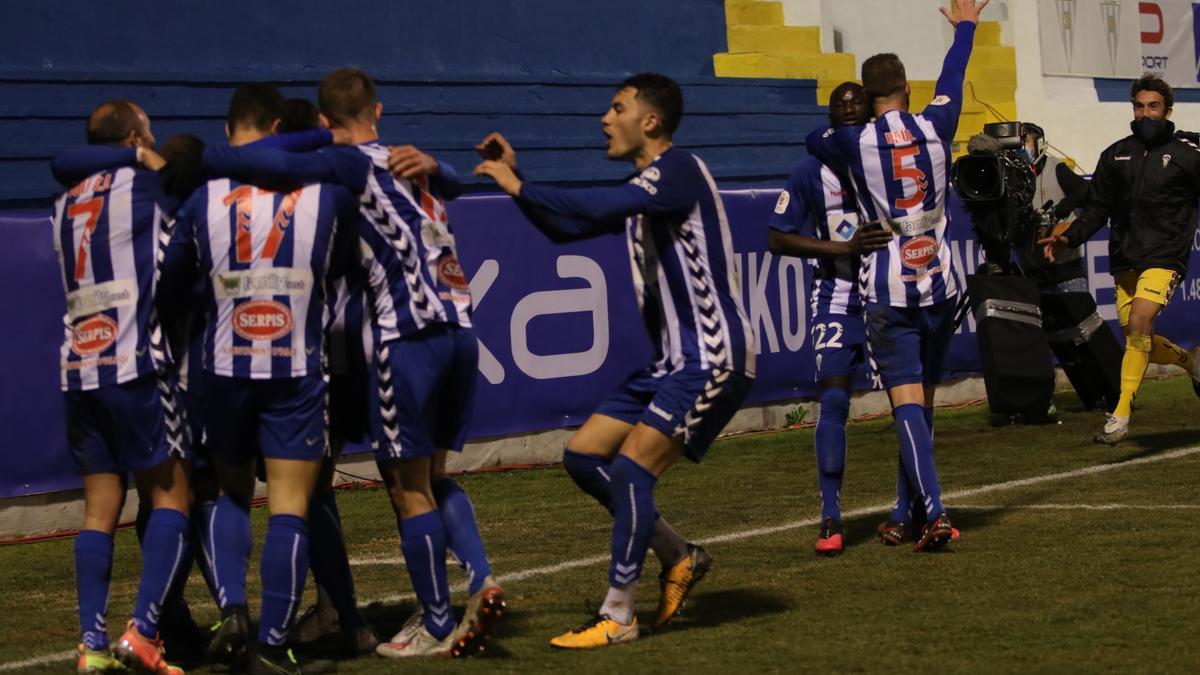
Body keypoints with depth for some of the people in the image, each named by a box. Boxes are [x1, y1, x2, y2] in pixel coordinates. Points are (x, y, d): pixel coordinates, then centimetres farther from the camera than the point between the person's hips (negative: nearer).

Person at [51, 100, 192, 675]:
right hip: (135, 364, -6)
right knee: (169, 495, 1)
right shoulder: (144, 183, 2)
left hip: (78, 369, 6)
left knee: (100, 507, 8)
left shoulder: (66, 204, 18)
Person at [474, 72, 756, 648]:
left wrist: (519, 188, -26)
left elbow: (606, 206, -31)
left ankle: (617, 617, -5)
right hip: (672, 360, 10)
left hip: (712, 359, -10)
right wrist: (515, 178, 9)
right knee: (583, 456, 6)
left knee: (631, 469, -15)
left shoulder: (679, 170, -14)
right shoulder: (639, 188, 15)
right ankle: (680, 557, 19)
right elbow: (565, 226, 22)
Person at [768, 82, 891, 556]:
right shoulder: (812, 171, -3)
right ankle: (830, 519, -10)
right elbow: (779, 239, -5)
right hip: (838, 297, -3)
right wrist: (845, 247, -16)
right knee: (834, 398, -14)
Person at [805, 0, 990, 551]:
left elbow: (811, 140, 17)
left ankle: (934, 511, -23)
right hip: (941, 288, 3)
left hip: (889, 293, -3)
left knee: (908, 401, -8)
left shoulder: (852, 142, -6)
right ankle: (902, 515, 19)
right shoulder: (936, 127, 2)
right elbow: (953, 78, 22)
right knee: (923, 400, 12)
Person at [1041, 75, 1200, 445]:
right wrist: (1069, 238, -2)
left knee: (1139, 324, -22)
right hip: (1125, 259, 5)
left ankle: (1121, 415, -23)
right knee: (1137, 340, 7)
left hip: (1164, 257, -5)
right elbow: (1098, 208, 13)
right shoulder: (1116, 155, 11)